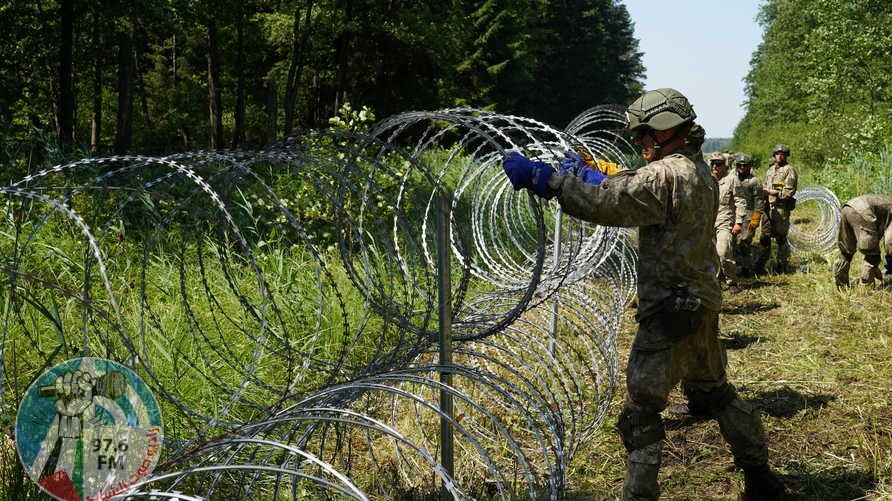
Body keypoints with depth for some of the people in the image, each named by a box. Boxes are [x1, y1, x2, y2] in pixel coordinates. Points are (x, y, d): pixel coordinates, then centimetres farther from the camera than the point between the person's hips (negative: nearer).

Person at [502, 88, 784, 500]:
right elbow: (631, 193, 17)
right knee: (715, 392, 24)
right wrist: (595, 177, 6)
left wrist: (542, 176, -24)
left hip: (670, 313, -10)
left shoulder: (665, 175, -19)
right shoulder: (700, 172, 12)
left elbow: (605, 202, -27)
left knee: (641, 410, -3)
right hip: (703, 305, 10)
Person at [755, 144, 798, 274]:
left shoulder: (789, 170, -4)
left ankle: (782, 266, 8)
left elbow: (789, 192, -12)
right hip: (769, 207, 6)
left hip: (781, 208, -6)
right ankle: (760, 266, 7)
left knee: (781, 238, -1)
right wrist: (763, 192, 6)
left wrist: (771, 192, -14)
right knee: (764, 237, 4)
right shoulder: (770, 170, 18)